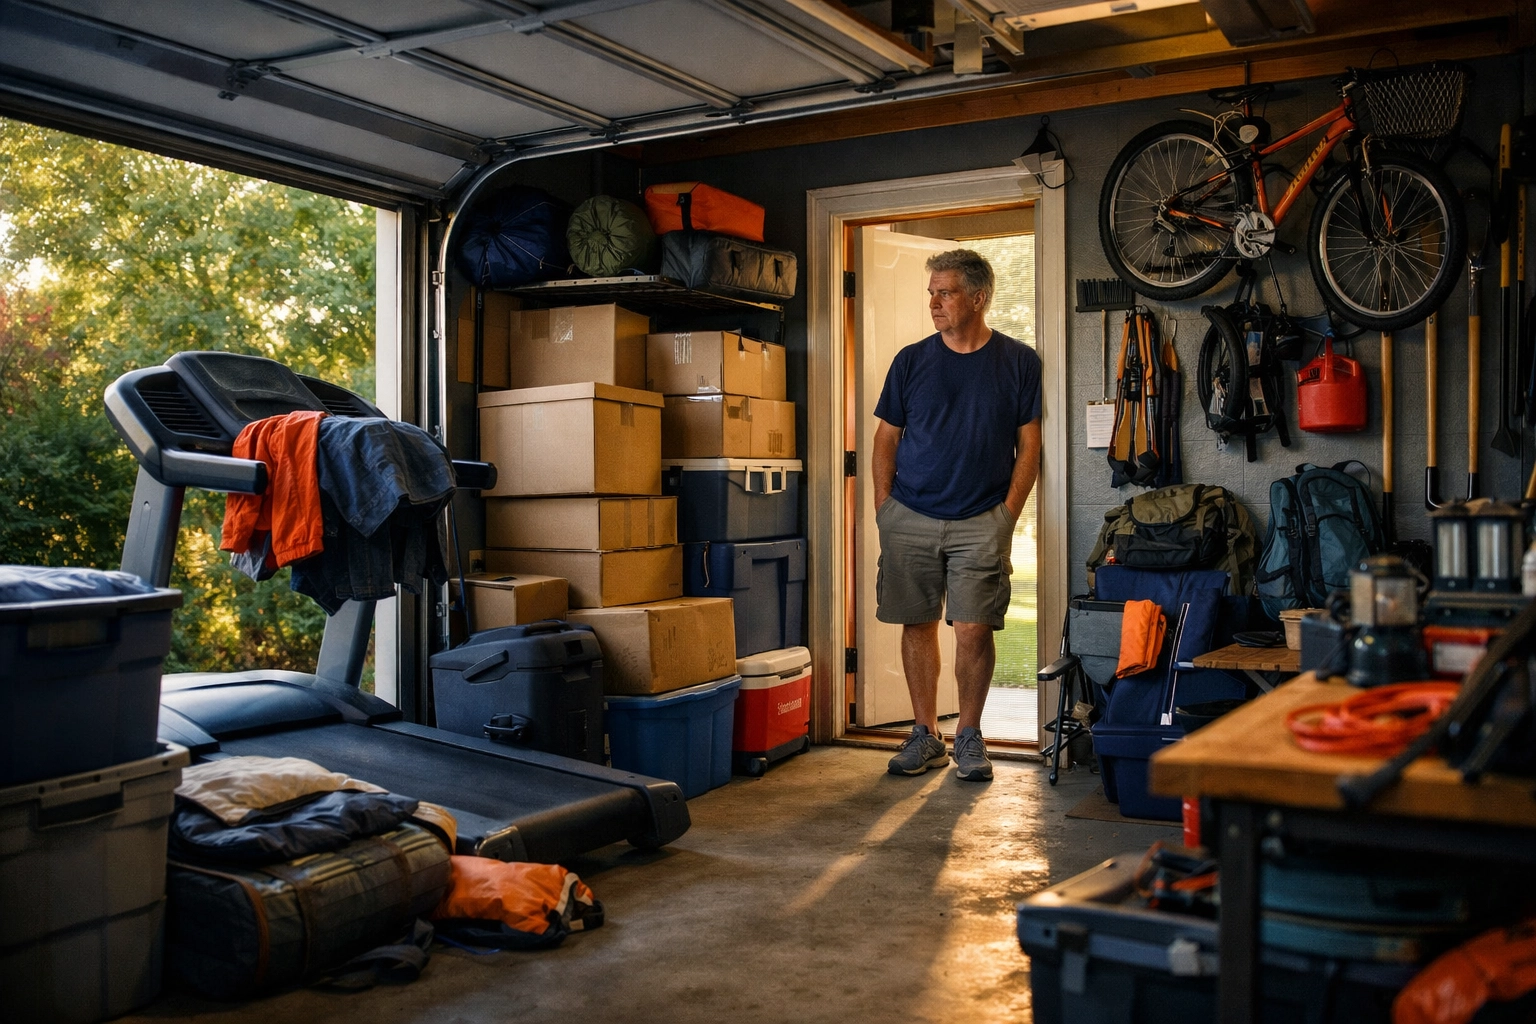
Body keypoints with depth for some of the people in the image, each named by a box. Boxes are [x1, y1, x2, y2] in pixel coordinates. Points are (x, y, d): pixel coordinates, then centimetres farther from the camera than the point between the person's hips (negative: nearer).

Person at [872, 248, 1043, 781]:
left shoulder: (1019, 362, 2)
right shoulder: (911, 361, 6)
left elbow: (1028, 444, 3)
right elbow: (886, 438, 10)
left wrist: (1007, 513, -4)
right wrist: (883, 508, 2)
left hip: (981, 521, -2)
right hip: (909, 518, 2)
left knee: (973, 630, -5)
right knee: (917, 624, 6)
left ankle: (970, 735, 13)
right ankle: (925, 735, 19)